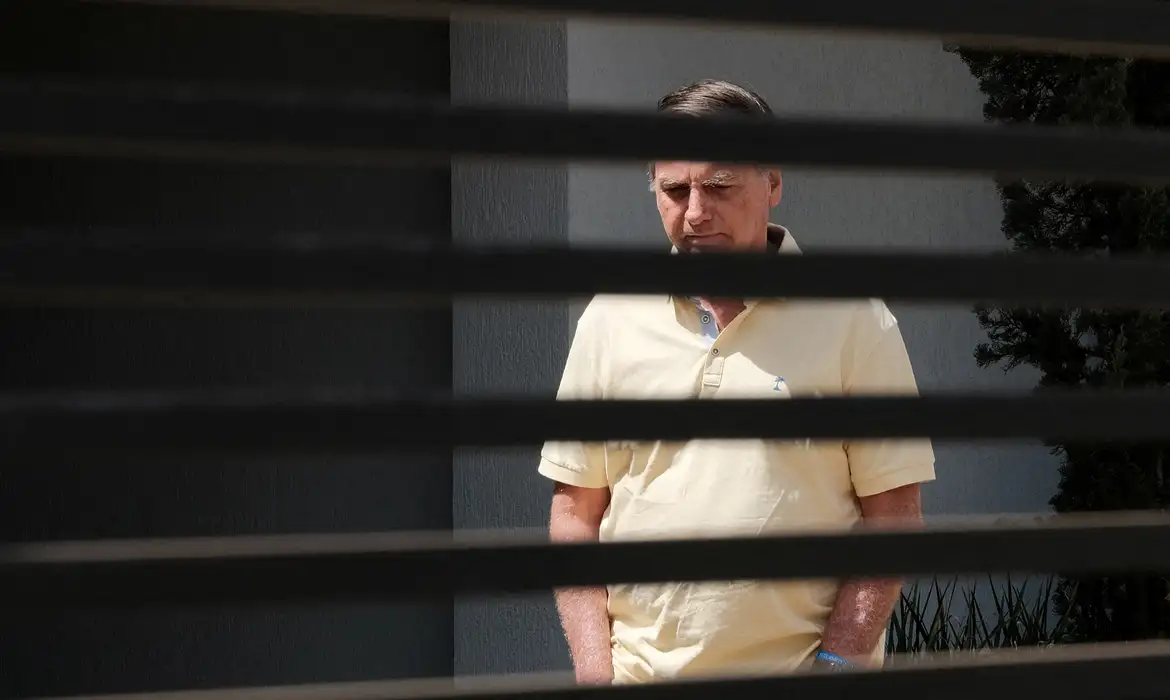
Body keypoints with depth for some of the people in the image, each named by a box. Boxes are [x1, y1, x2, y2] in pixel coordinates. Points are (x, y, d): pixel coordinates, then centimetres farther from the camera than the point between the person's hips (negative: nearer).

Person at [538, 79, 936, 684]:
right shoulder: (610, 319, 7)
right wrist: (595, 673, 0)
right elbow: (575, 511, 9)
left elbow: (893, 514, -1)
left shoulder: (853, 319, 0)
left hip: (798, 668, -2)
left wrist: (836, 664, -10)